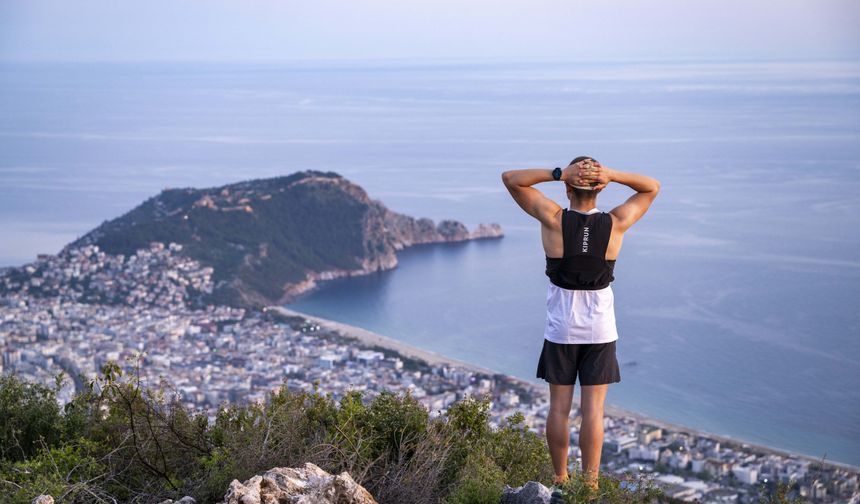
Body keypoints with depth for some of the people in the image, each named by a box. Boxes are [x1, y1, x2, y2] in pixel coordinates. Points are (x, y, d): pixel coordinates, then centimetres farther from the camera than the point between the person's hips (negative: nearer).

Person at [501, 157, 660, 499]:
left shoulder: (554, 220, -14)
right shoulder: (615, 224, -10)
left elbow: (510, 178, -7)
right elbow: (652, 187, 5)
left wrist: (558, 173, -17)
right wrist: (612, 174, -13)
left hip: (560, 329, 0)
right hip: (600, 331, 0)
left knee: (559, 407, 8)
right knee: (593, 410, 1)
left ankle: (560, 481, 16)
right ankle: (589, 486, 0)